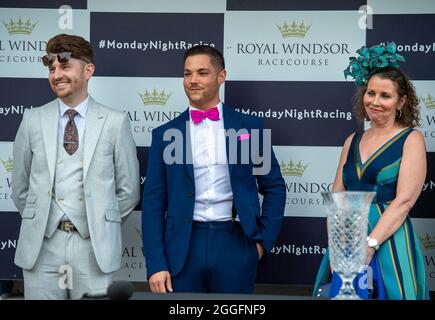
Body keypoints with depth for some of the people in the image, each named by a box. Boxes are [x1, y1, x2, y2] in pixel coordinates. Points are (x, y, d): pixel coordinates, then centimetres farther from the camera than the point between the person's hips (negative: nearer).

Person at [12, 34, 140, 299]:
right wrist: (38, 221, 11)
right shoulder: (33, 120, 6)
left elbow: (129, 191, 5)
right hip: (42, 245, 2)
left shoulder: (115, 122, 1)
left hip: (95, 246, -1)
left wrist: (101, 224, 5)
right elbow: (20, 187, 13)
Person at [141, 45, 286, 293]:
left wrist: (264, 241, 2)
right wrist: (156, 264, -4)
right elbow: (154, 202, 3)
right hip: (183, 248, 0)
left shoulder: (249, 127, 5)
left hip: (235, 245, 0)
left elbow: (274, 187, 10)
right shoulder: (165, 134, 5)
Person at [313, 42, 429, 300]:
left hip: (388, 240, -5)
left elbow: (404, 201, -12)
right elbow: (337, 196, 9)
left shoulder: (411, 140, -2)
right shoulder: (353, 141, 12)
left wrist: (370, 245, -20)